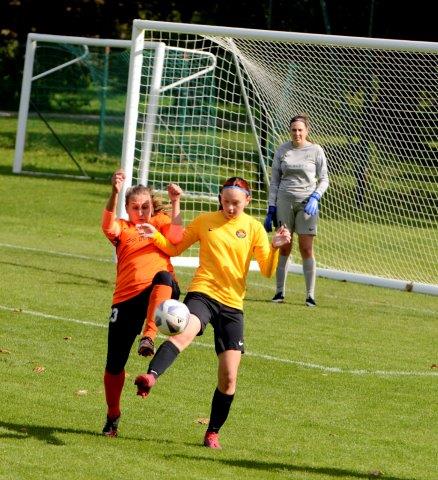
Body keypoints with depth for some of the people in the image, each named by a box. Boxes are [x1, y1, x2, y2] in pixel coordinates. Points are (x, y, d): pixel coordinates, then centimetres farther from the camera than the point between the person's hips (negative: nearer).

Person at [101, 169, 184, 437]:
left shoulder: (161, 222, 17)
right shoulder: (123, 228, 15)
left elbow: (176, 237, -6)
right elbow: (108, 226, -11)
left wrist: (175, 202, -14)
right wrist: (115, 193, -26)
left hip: (161, 292, -2)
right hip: (127, 298, 2)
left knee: (163, 276, -39)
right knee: (114, 364, 1)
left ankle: (148, 338, -47)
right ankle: (112, 417, 22)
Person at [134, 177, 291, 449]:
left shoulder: (254, 228, 6)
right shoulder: (205, 222, 7)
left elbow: (268, 271, 2)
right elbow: (175, 248, 15)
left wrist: (276, 248, -17)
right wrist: (155, 237, -3)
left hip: (233, 304, 2)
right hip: (203, 293, -2)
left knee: (229, 378, 0)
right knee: (185, 332, -38)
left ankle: (213, 433, 17)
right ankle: (150, 377, -56)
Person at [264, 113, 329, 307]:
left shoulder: (316, 151, 1)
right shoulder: (283, 150, 6)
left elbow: (323, 180, 6)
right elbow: (274, 181, 10)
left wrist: (315, 197, -12)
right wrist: (271, 209, 5)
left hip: (307, 203, -2)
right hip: (284, 201, 2)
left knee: (306, 249, -5)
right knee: (284, 247, 2)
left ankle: (310, 295, -1)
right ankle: (279, 292, 10)